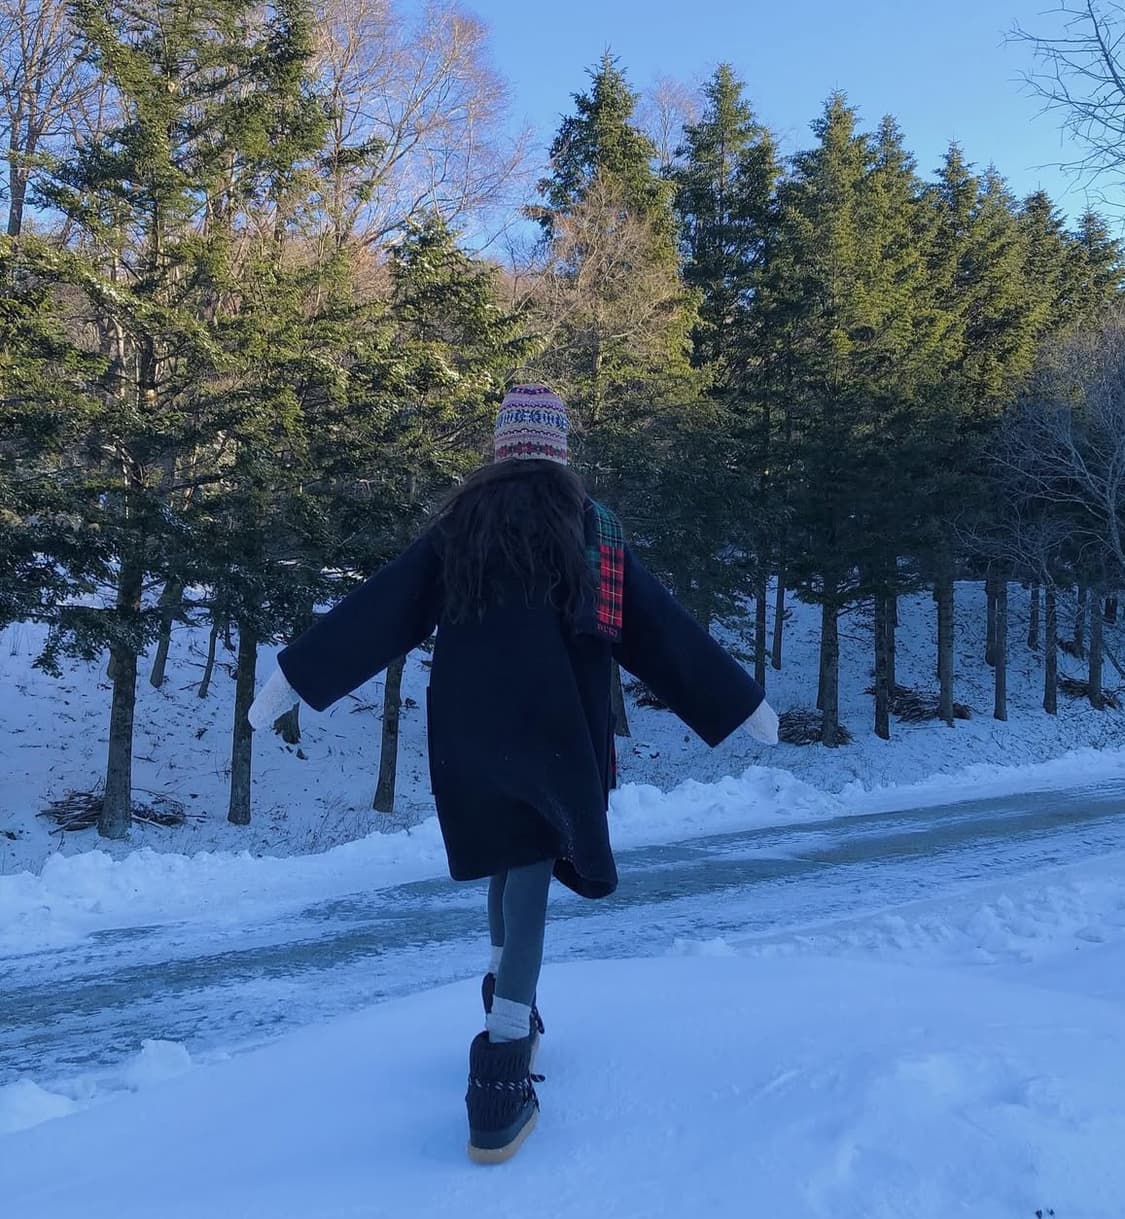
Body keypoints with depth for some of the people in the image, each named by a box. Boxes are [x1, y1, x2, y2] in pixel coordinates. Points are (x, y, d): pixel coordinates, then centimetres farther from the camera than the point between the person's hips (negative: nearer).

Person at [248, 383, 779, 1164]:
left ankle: (513, 1011, 31)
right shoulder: (594, 527, 4)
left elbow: (376, 612, 3)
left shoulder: (460, 525, 6)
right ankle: (502, 1061, -9)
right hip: (557, 733, -2)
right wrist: (744, 703, 13)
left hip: (468, 732, 2)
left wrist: (292, 680, 8)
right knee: (530, 874, -1)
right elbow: (662, 630, 5)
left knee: (509, 858, 21)